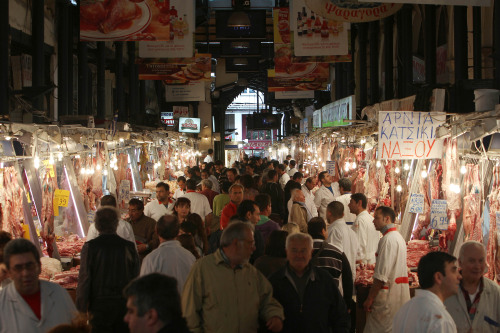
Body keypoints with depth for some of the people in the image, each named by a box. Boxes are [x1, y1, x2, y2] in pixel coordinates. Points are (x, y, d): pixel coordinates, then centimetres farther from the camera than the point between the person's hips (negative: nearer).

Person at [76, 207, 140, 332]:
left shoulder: (90, 247, -7)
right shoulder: (129, 247, -1)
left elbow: (84, 280, -7)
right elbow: (136, 279, 4)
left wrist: (81, 310, 0)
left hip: (100, 304, -2)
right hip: (125, 304, 2)